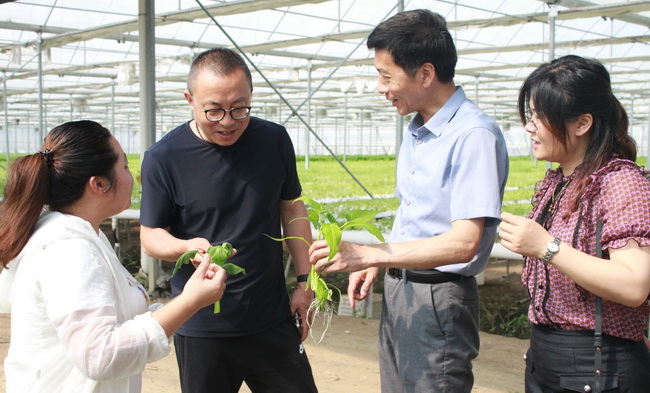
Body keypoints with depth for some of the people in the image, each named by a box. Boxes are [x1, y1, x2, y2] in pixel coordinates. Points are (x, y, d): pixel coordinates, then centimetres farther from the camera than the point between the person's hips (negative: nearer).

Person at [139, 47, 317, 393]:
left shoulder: (275, 140, 0)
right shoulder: (163, 158, -10)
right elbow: (151, 234, -2)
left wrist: (305, 281, 7)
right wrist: (187, 246, -24)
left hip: (273, 319, 3)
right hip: (201, 326, -2)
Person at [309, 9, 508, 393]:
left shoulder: (475, 135, -20)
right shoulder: (416, 131, 9)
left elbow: (464, 243, -26)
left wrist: (367, 254, -28)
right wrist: (374, 264, 8)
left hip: (439, 299, -8)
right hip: (397, 287, 9)